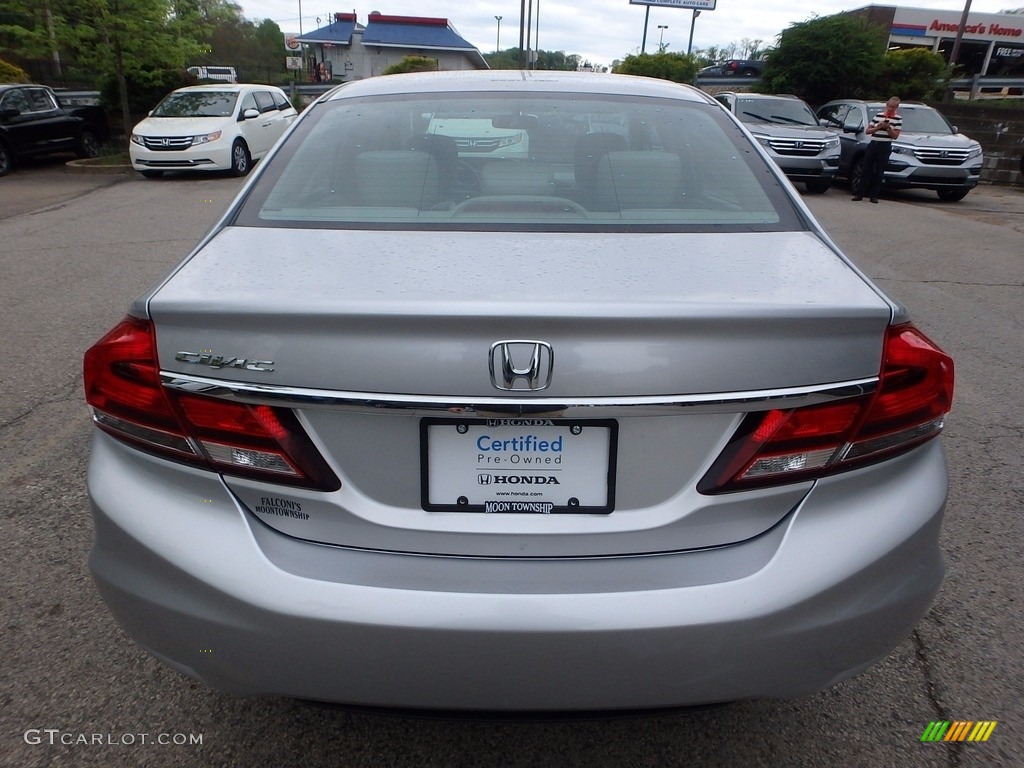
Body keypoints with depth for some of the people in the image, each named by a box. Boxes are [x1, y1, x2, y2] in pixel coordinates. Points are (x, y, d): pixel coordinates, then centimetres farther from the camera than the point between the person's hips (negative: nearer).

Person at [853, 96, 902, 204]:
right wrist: (877, 127, -8)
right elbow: (868, 131, 10)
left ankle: (874, 196, 5)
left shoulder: (898, 119, 3)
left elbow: (895, 136, -2)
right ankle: (859, 193, 5)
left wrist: (888, 127, -15)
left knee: (879, 172, 0)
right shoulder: (878, 115, 10)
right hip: (873, 144, 2)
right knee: (867, 170, 2)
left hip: (885, 147, -2)